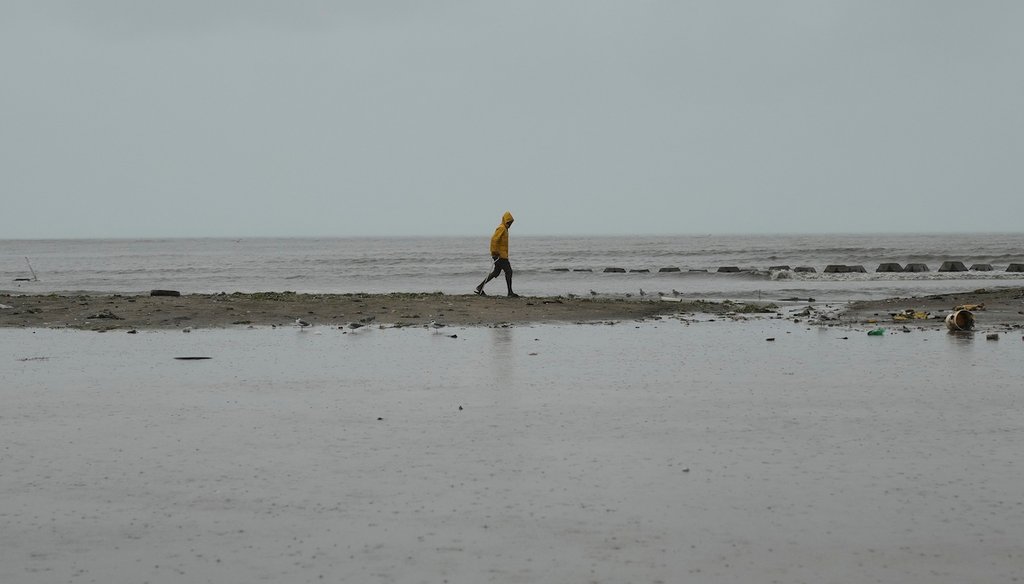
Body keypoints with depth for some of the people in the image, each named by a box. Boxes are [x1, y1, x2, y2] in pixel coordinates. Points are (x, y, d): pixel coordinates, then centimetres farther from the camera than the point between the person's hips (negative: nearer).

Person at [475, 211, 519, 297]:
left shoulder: (504, 229, 19)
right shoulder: (501, 228, -13)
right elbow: (494, 239, -23)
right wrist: (495, 252, -24)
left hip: (502, 255, 11)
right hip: (500, 255, -11)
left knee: (496, 272, 13)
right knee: (509, 272, -8)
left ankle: (480, 287, 15)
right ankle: (510, 293, -4)